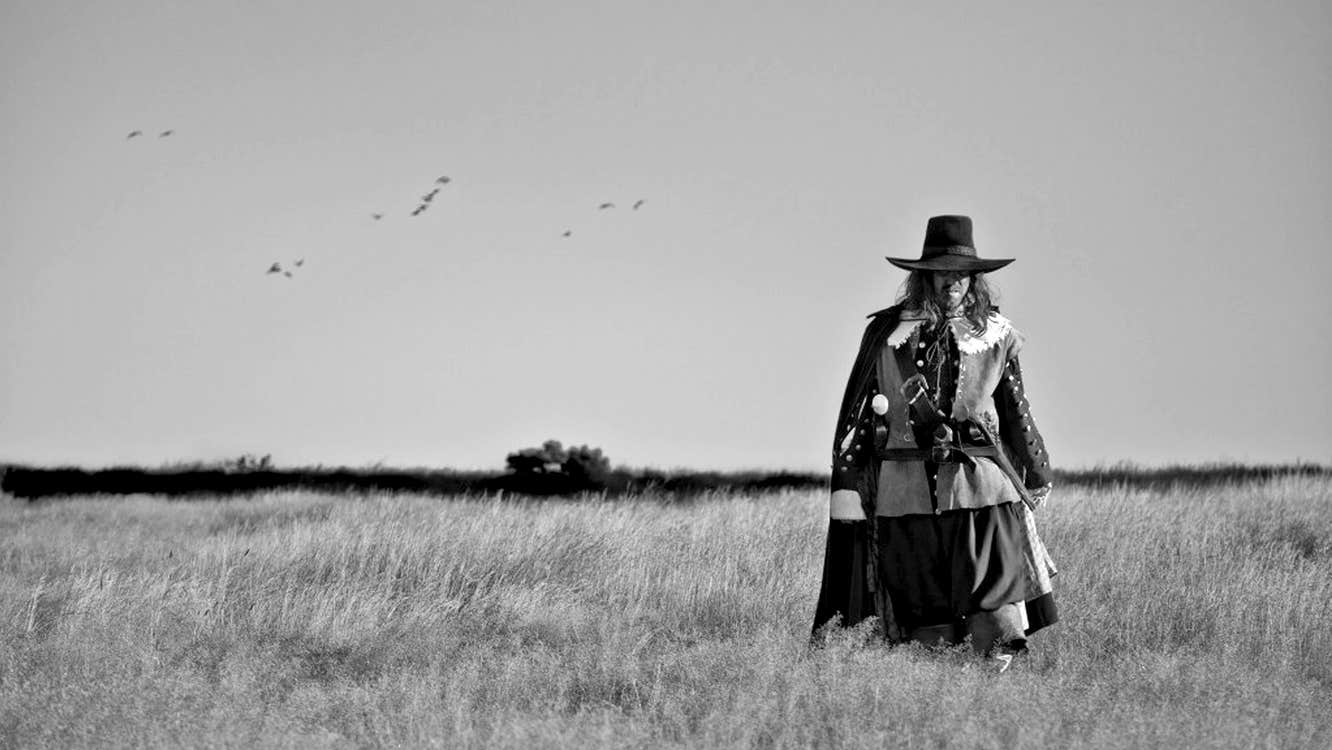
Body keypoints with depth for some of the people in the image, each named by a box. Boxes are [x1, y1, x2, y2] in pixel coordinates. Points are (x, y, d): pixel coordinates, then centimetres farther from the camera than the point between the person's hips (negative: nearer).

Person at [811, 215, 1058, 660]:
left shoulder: (994, 336, 9)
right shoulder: (887, 332, 5)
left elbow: (1016, 411, 19)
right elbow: (856, 411, 7)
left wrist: (1037, 474, 24)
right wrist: (847, 482, 3)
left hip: (979, 485, 0)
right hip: (905, 485, 0)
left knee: (996, 595, -13)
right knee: (920, 606, 2)